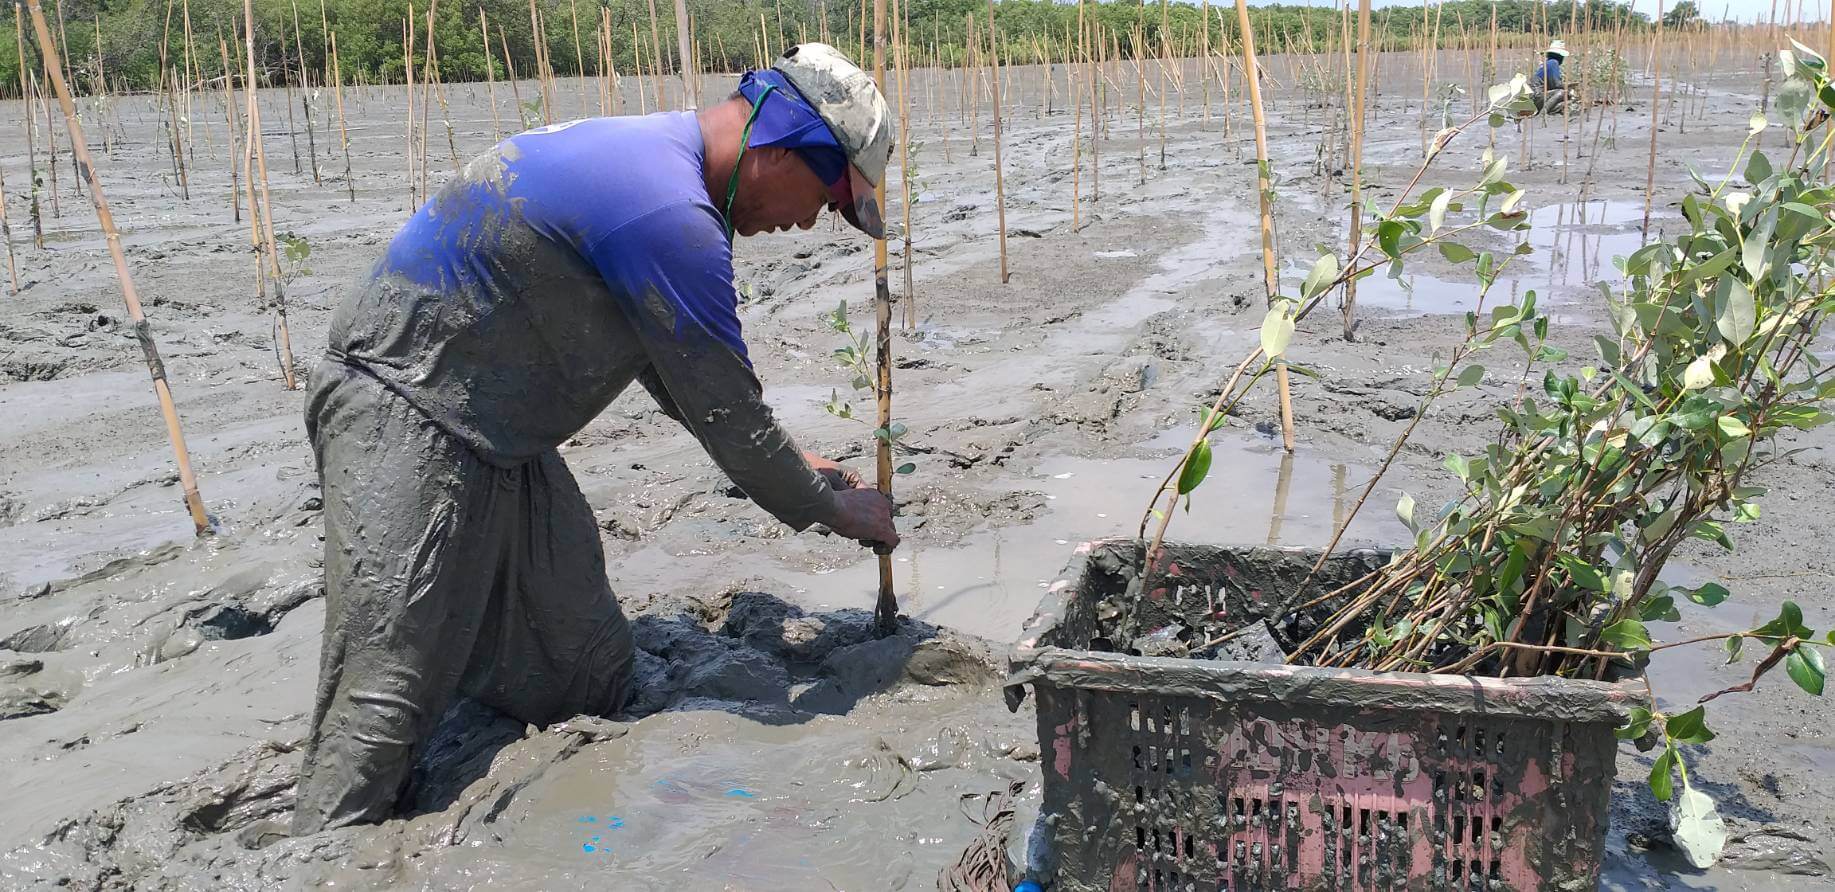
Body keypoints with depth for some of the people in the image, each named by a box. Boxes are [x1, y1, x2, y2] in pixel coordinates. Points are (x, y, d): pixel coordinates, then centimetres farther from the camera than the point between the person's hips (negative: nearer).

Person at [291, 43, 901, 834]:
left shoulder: (650, 152, 10)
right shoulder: (669, 212, -24)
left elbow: (679, 372, 23)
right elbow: (725, 412, -15)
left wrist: (788, 464, 23)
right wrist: (834, 508, 1)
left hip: (498, 440, 11)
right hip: (404, 420, -11)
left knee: (590, 678, 5)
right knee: (379, 720, -11)